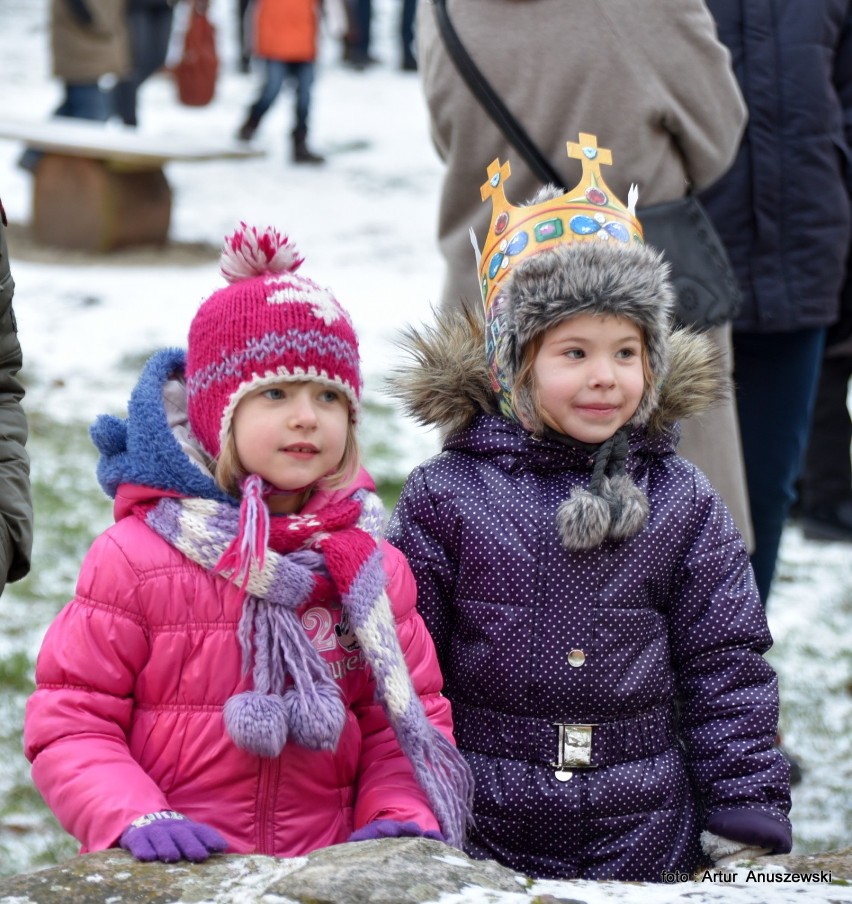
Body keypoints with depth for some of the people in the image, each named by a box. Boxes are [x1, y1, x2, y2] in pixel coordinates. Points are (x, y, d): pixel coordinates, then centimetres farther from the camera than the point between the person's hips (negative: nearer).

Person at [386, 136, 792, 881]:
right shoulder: (446, 497, -3)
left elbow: (726, 669, 5)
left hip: (647, 844, 2)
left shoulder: (683, 505, 2)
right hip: (480, 844, -1)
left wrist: (748, 827, 1)